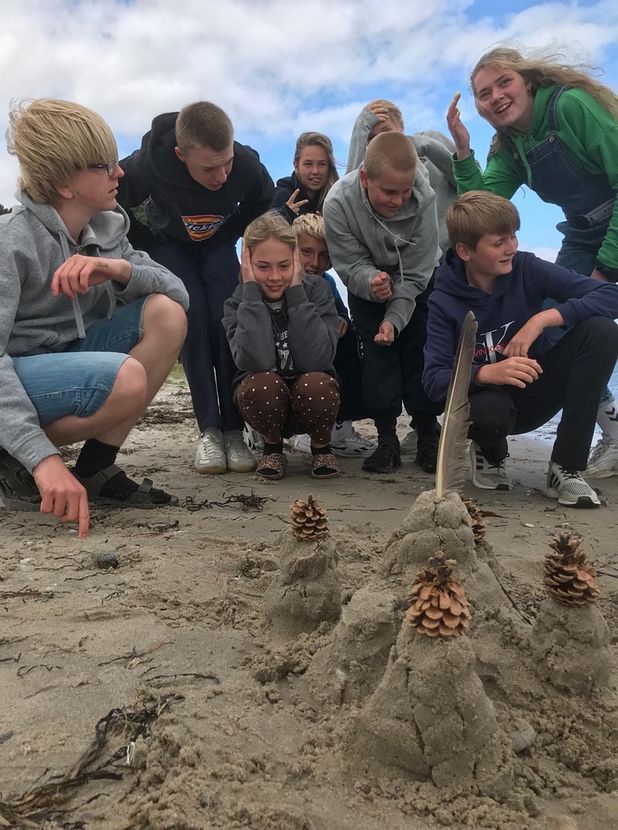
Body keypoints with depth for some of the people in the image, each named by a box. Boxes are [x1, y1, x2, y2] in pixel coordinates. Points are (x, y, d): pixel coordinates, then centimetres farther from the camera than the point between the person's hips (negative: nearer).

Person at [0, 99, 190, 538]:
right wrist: (44, 457, -41)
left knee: (166, 314, -13)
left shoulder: (108, 228, -1)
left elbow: (177, 292, -8)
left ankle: (97, 468, -9)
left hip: (67, 360, 7)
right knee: (126, 379, -33)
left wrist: (120, 269, -29)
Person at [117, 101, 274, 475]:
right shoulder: (149, 163, -35)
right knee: (192, 317, -21)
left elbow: (264, 205, -7)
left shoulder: (248, 165, -30)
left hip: (219, 245, 1)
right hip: (169, 244, -1)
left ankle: (234, 430, -14)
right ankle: (209, 430, -16)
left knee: (226, 320, -18)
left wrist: (238, 242, -7)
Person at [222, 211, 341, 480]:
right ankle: (272, 445, 0)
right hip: (265, 403, 0)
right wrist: (252, 290, -26)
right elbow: (256, 362, -31)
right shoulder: (238, 303, -11)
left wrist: (296, 290, -25)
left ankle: (321, 445, 0)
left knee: (315, 384, -33)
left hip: (312, 400, 0)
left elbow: (316, 360, -26)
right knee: (262, 385, -33)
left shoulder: (316, 289, -11)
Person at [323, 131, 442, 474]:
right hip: (366, 281, 0)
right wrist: (372, 282, -42)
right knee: (378, 348, -12)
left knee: (418, 349, -7)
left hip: (414, 282, 0)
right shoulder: (338, 203, -31)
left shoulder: (424, 199, -31)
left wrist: (394, 319, -32)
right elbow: (351, 265, -21)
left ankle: (427, 433, 5)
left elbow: (415, 274, -23)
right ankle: (387, 436, -4)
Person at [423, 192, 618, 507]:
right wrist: (486, 373, -41)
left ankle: (566, 468, -18)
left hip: (537, 392, 3)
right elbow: (434, 380, -22)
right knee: (487, 411, -41)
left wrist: (543, 318, -30)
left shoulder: (527, 269, -11)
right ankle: (491, 453, 3)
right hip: (490, 395, -3)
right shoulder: (444, 303, -13)